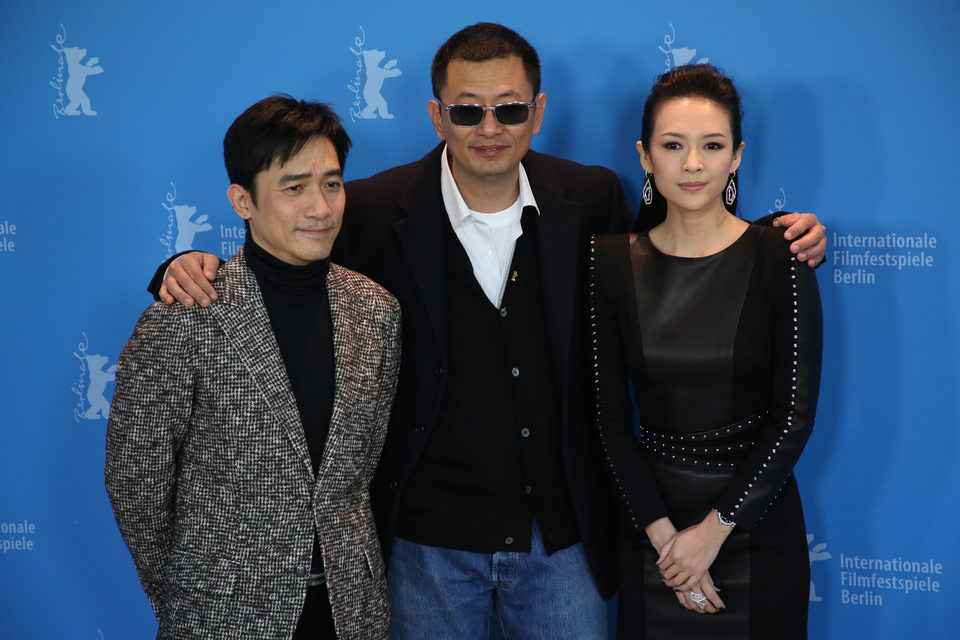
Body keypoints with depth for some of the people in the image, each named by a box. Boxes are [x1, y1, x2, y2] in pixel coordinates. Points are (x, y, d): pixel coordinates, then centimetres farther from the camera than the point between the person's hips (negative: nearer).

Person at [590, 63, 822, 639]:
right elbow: (611, 415, -3)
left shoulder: (778, 257, -8)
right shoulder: (612, 259, -2)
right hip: (649, 522, 2)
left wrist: (713, 529, -13)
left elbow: (795, 417, -9)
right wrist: (661, 531, -11)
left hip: (757, 525, -1)